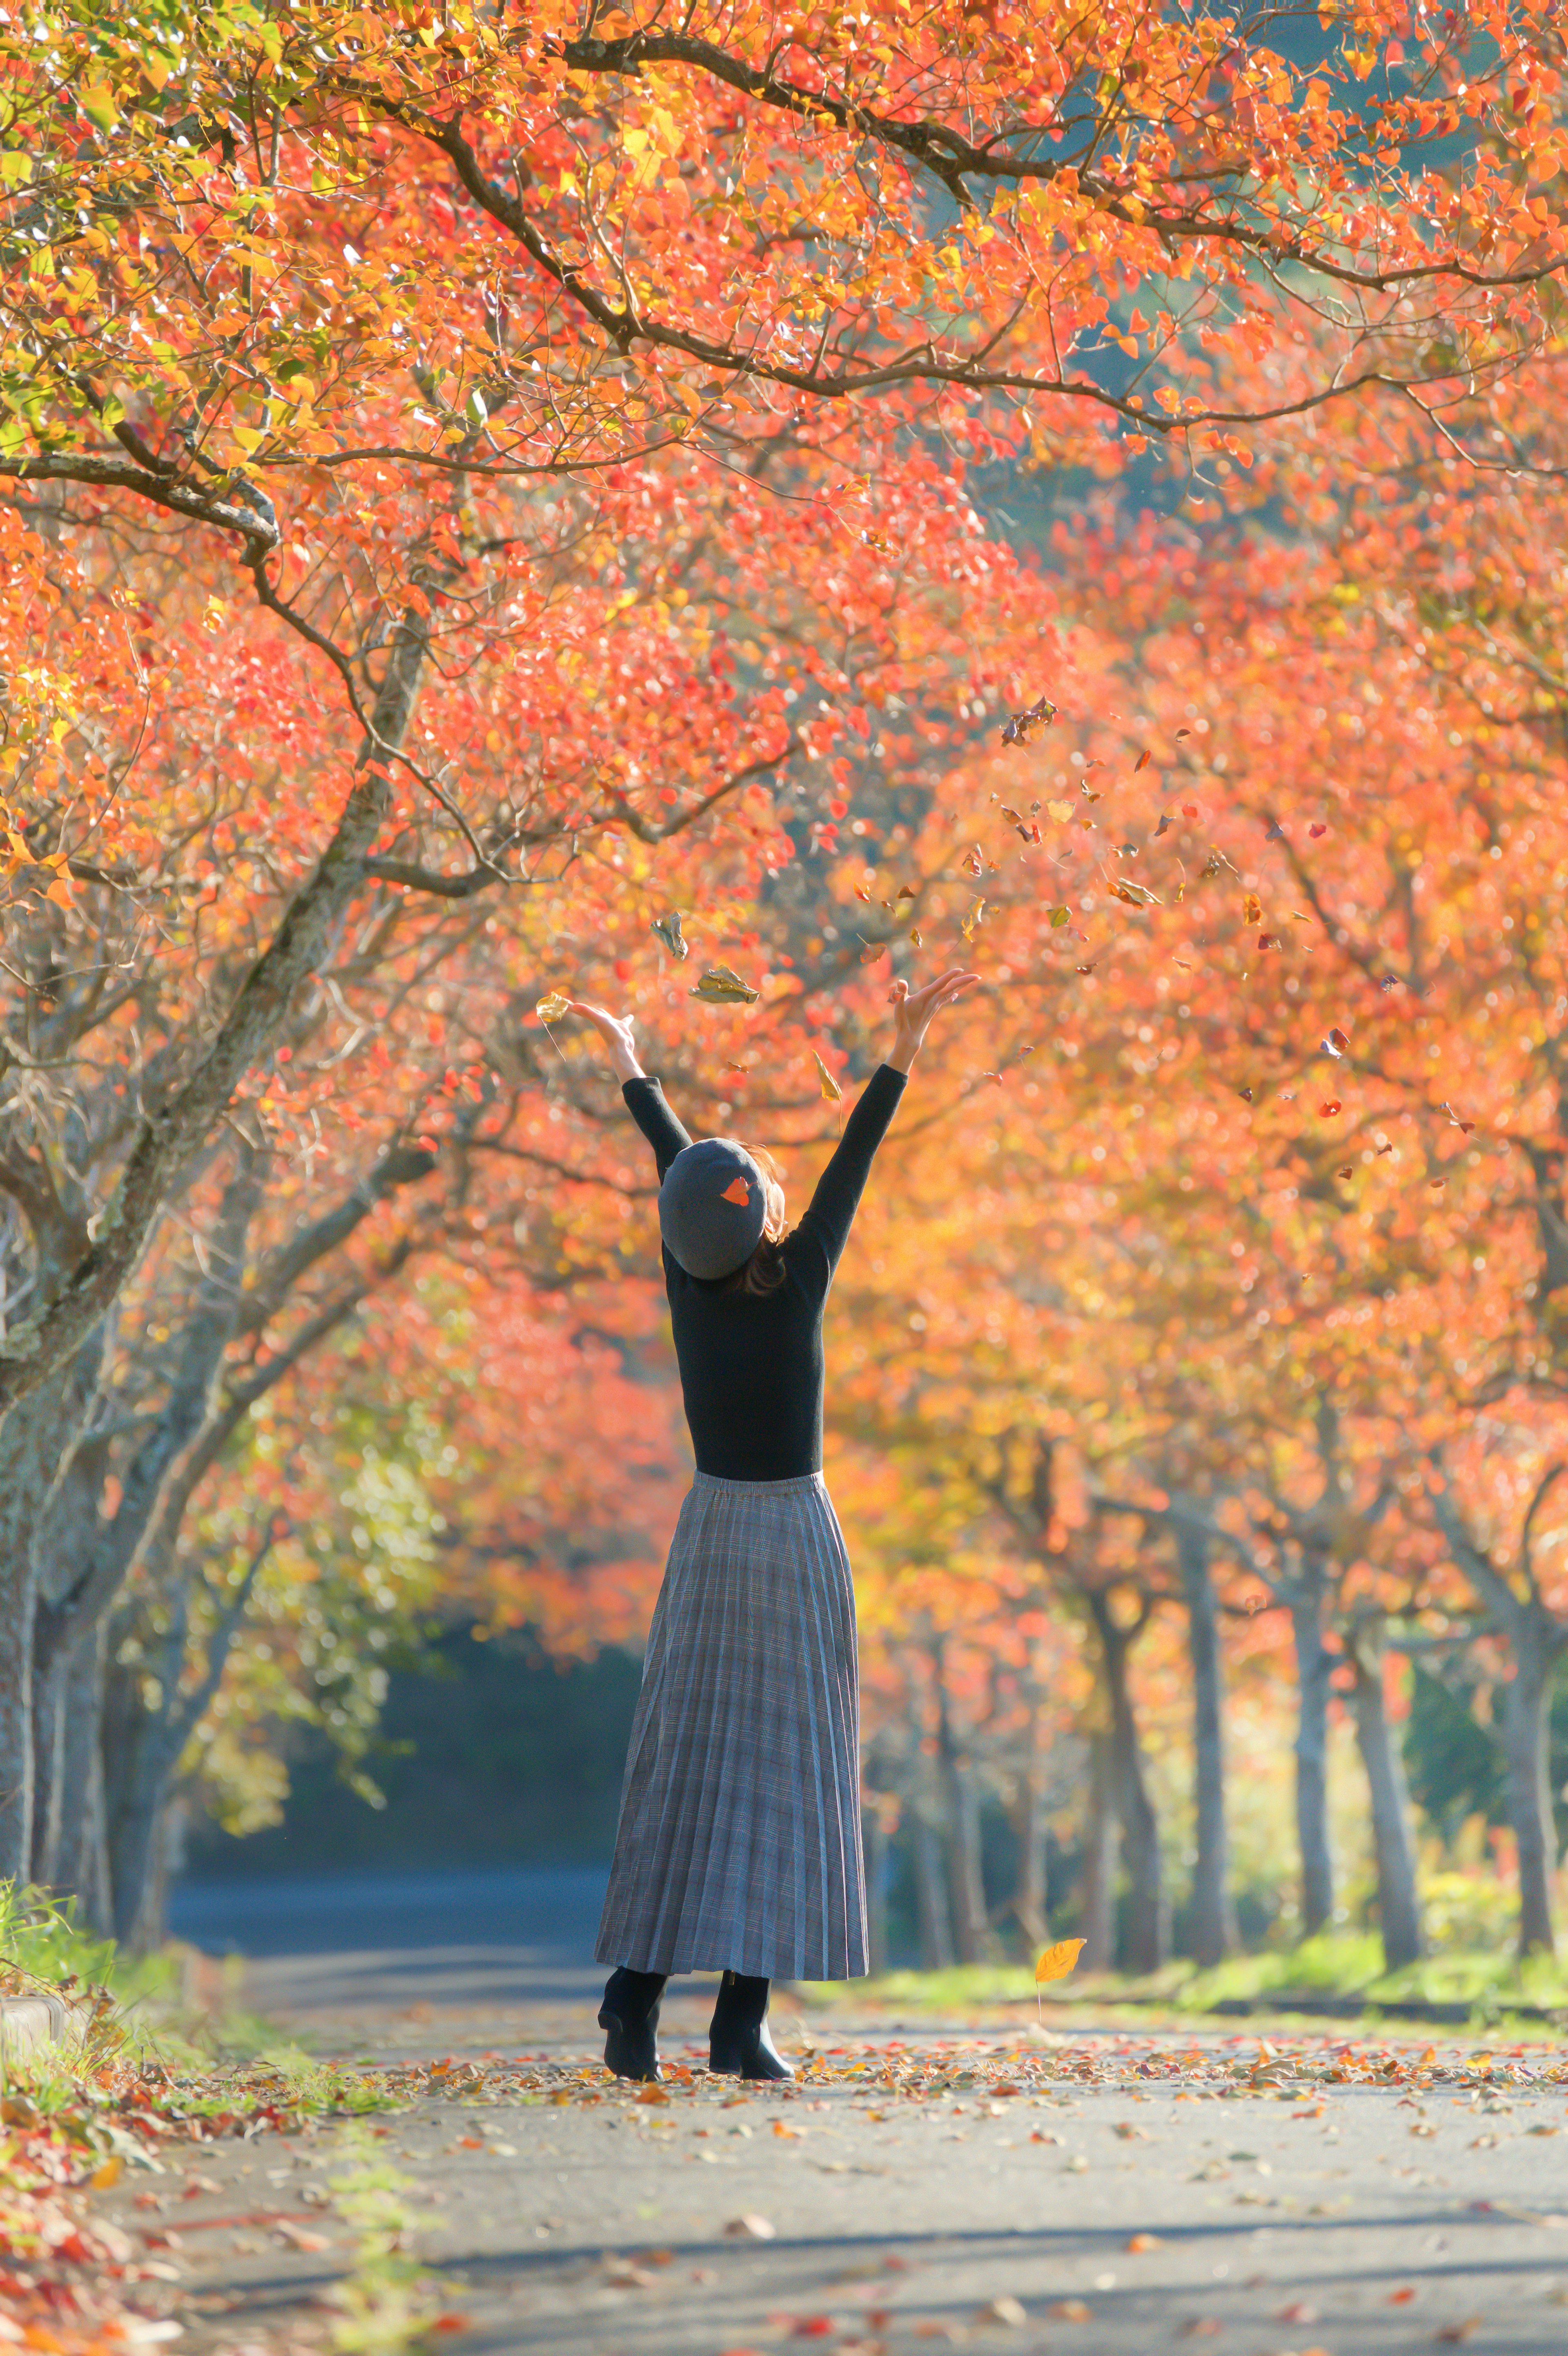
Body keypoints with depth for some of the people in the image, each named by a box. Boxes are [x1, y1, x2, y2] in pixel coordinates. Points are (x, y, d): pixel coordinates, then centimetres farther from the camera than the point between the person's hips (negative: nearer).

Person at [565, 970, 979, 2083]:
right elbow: (853, 1160, -8)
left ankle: (637, 1989, -4)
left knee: (683, 1768, 5)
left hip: (710, 1531, 4)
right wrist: (903, 1053, -4)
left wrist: (632, 1066, 26)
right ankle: (743, 2021, -7)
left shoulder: (690, 1283, -2)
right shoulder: (797, 1281, -11)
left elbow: (676, 1160, 12)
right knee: (782, 1769, -3)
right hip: (796, 1536, -4)